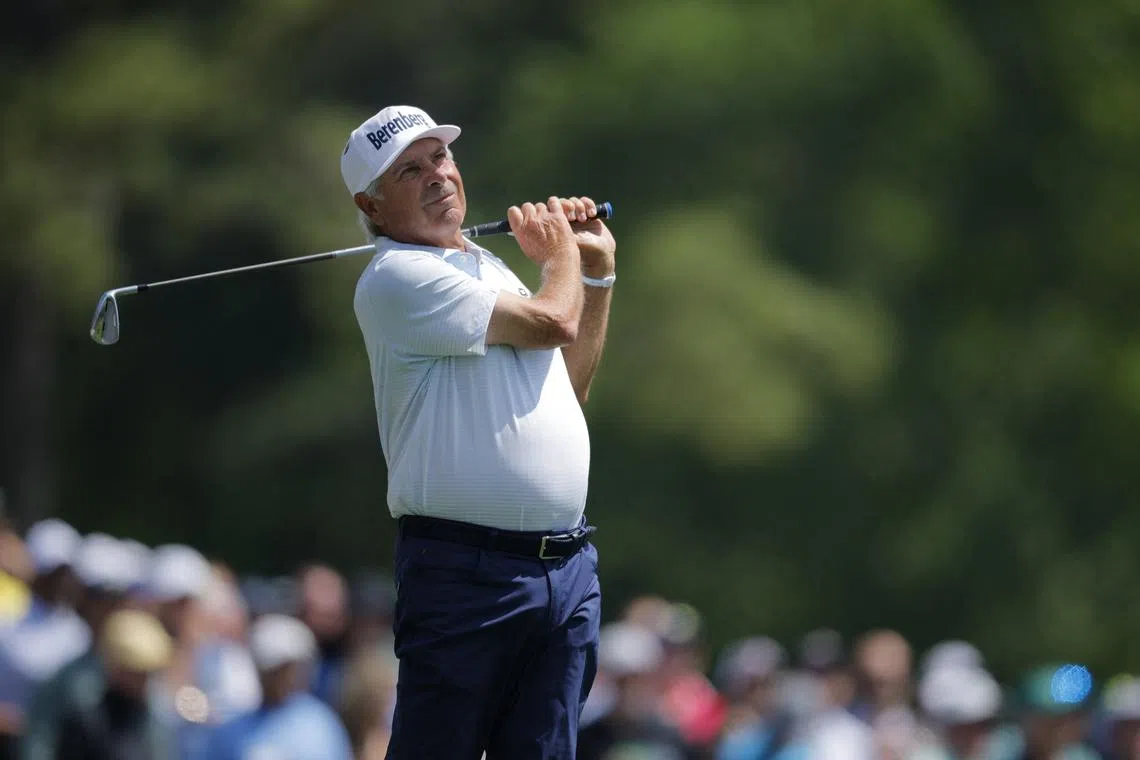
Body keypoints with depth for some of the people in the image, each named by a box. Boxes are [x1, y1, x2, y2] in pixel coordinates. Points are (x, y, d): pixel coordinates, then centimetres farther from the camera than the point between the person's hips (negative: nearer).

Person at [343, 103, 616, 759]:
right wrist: (561, 255, 9)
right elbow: (551, 322, -12)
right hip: (466, 574, -8)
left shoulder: (491, 268, 20)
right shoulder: (397, 278, -9)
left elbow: (570, 388, 30)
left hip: (568, 572, 8)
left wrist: (598, 269, 25)